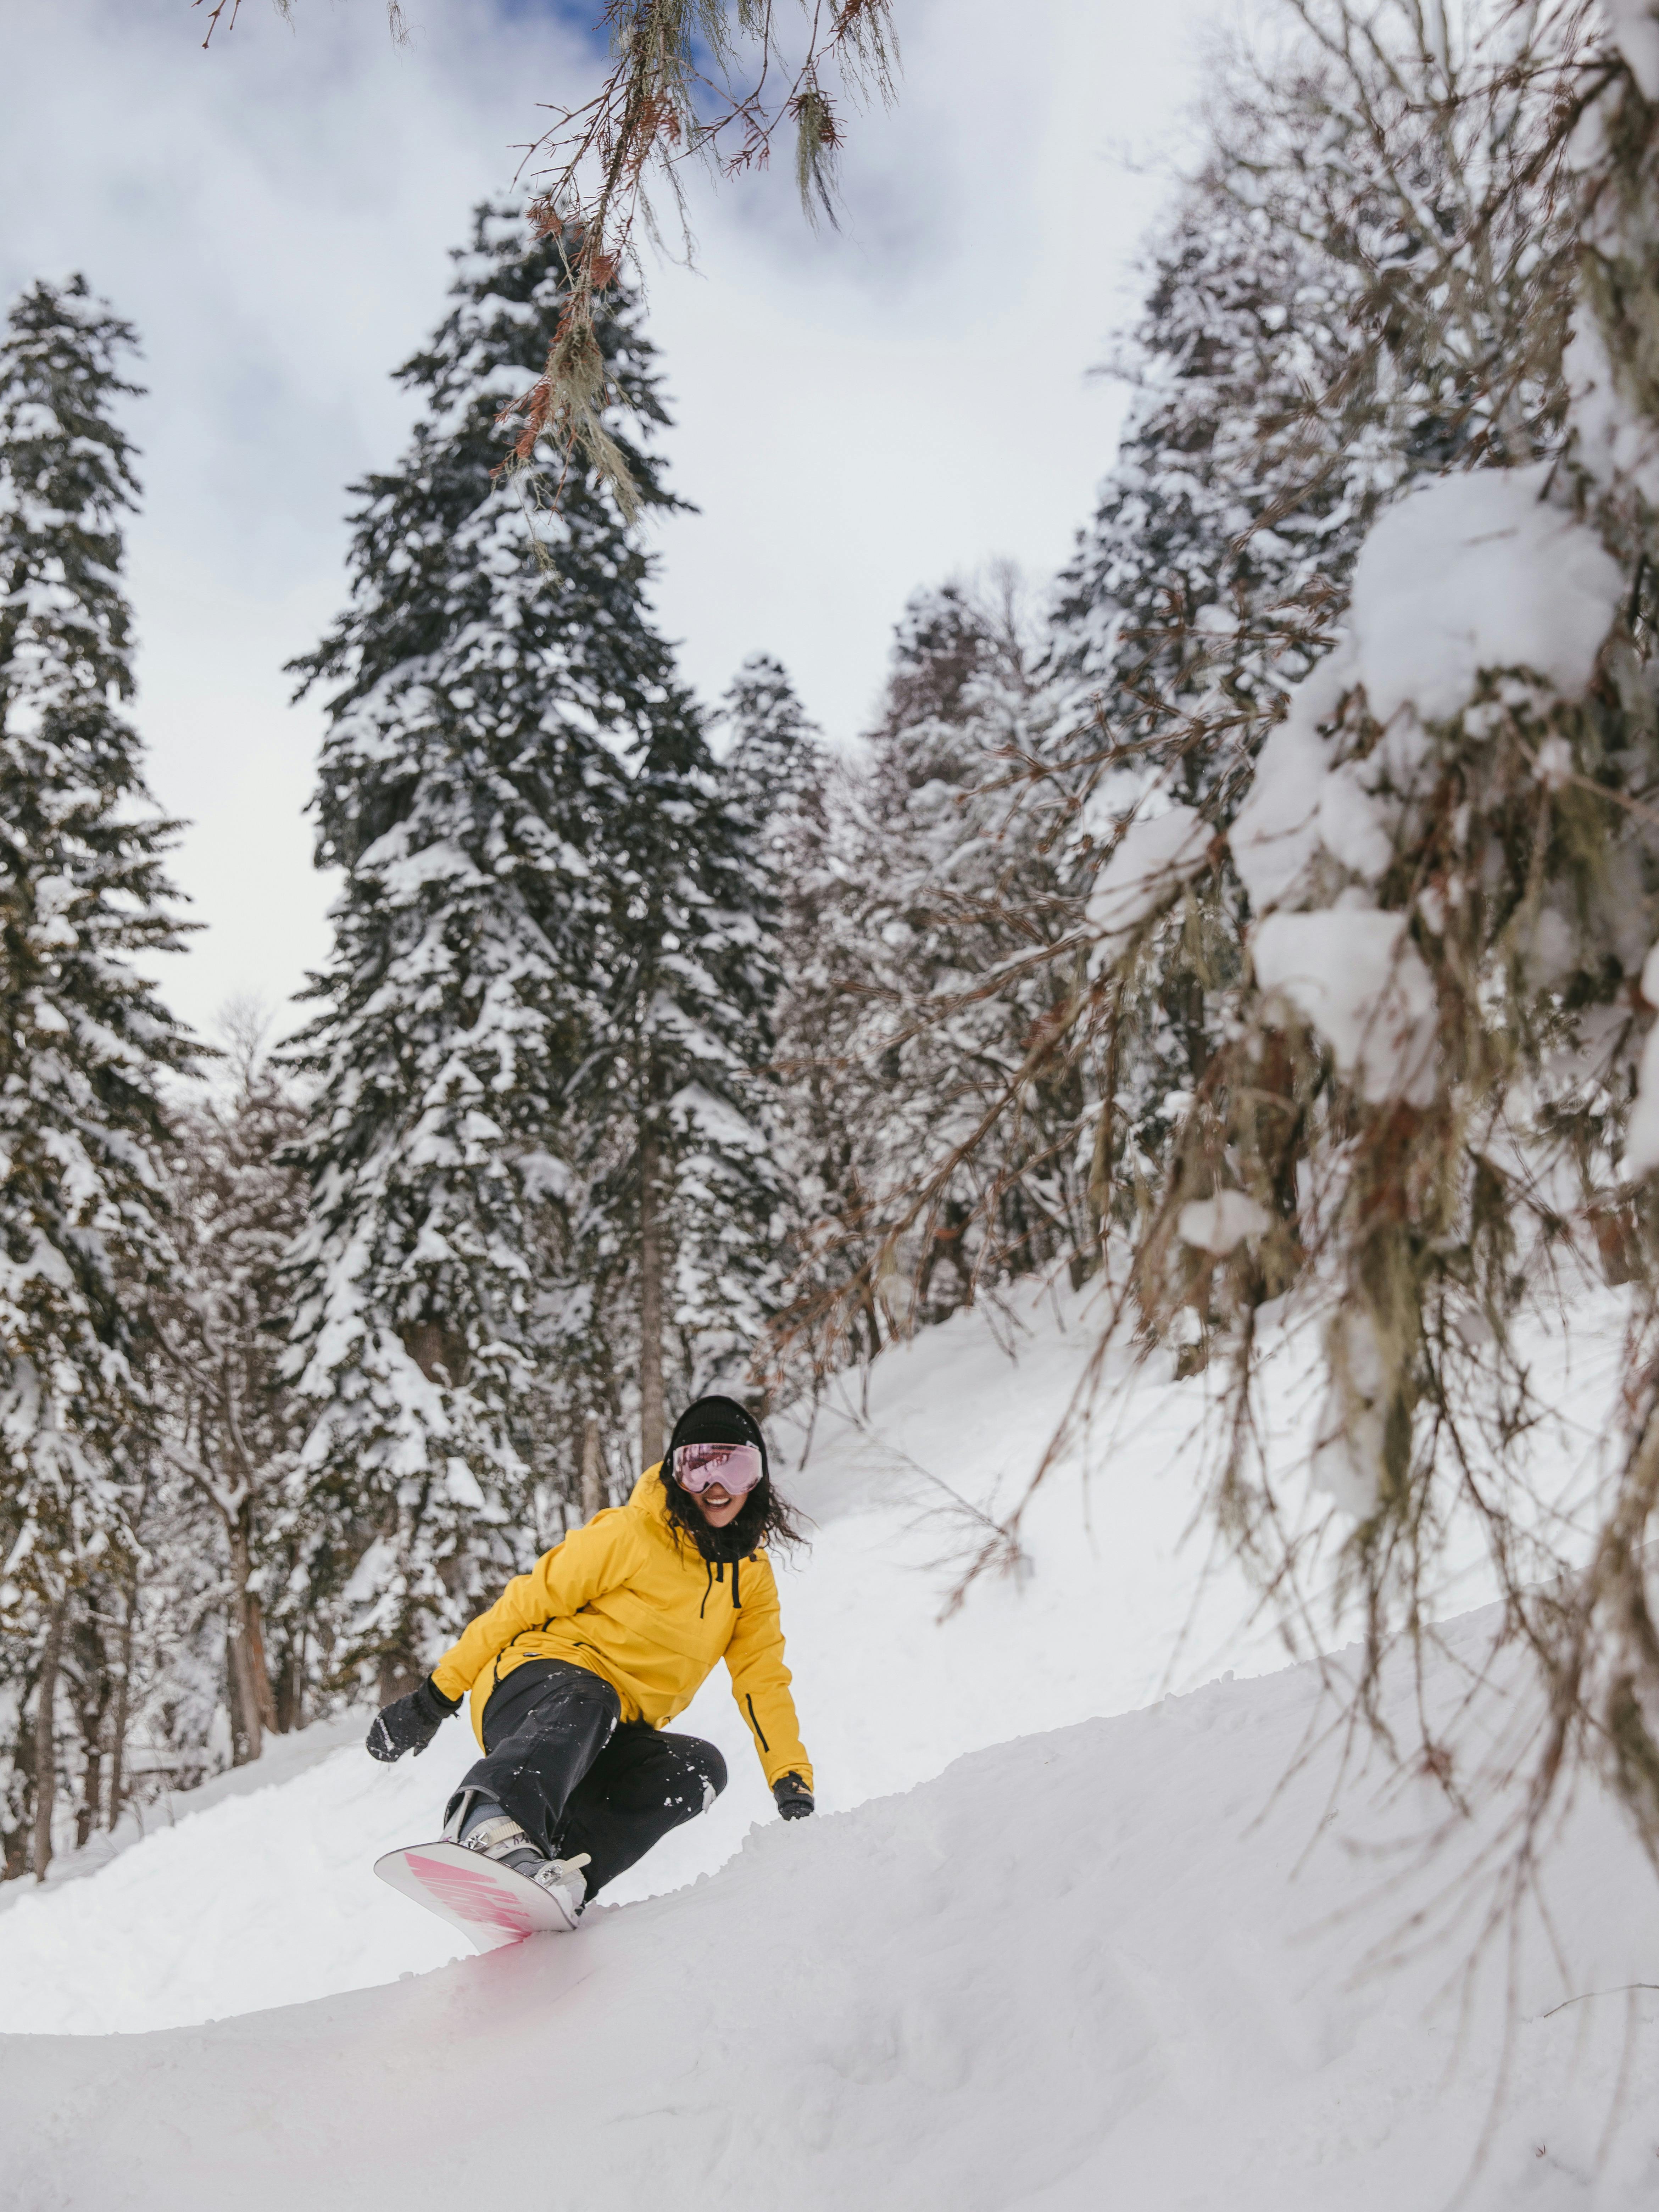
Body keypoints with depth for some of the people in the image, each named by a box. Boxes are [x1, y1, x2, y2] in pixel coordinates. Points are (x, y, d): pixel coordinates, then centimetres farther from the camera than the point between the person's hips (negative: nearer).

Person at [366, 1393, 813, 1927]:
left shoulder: (752, 1575, 8)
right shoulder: (630, 1534, -10)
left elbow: (764, 1681, 9)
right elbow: (527, 1602, -6)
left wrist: (793, 1779, -4)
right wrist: (438, 1694, -7)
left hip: (609, 1744, 5)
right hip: (538, 1683, -5)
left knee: (700, 1767, -25)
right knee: (587, 1700, -39)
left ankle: (564, 1871, -34)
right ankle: (490, 1822, -59)